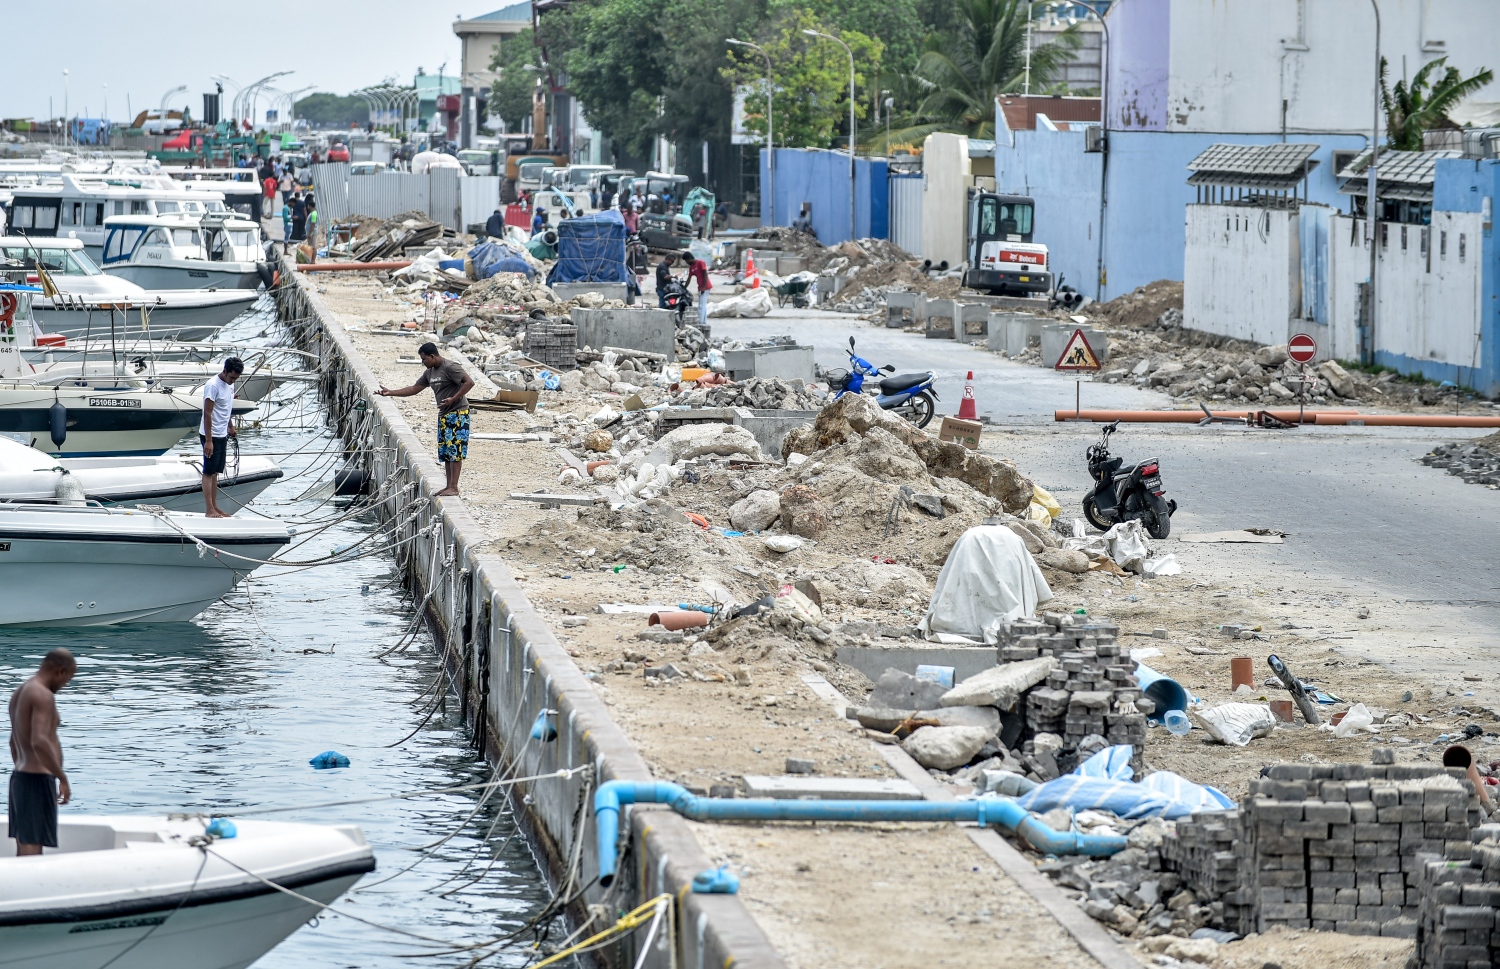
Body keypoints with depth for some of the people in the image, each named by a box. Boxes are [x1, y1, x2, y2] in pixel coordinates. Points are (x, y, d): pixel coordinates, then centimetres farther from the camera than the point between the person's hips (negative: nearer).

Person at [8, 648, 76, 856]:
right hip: (38, 779, -10)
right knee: (33, 847, -12)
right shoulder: (43, 695, -15)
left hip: (20, 777, 10)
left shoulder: (20, 692, 16)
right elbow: (39, 742, -27)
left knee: (23, 846, 11)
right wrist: (63, 778, -22)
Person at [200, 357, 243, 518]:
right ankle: (209, 509, -5)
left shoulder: (230, 385, 9)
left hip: (222, 435, 8)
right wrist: (208, 441, -22)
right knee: (209, 472, -5)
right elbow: (207, 413, -20)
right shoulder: (213, 386, -18)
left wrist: (230, 426, 29)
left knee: (215, 472, 11)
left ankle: (215, 507, 14)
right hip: (211, 435, -8)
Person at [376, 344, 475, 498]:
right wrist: (390, 393, 12)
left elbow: (469, 382, -22)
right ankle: (449, 486, 11)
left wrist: (453, 399, -26)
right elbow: (414, 389, 18)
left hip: (457, 414, -9)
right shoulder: (430, 372, 14)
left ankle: (454, 487, -12)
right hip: (444, 415, 9)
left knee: (455, 450, -10)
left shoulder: (450, 367, -14)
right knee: (445, 452, 8)